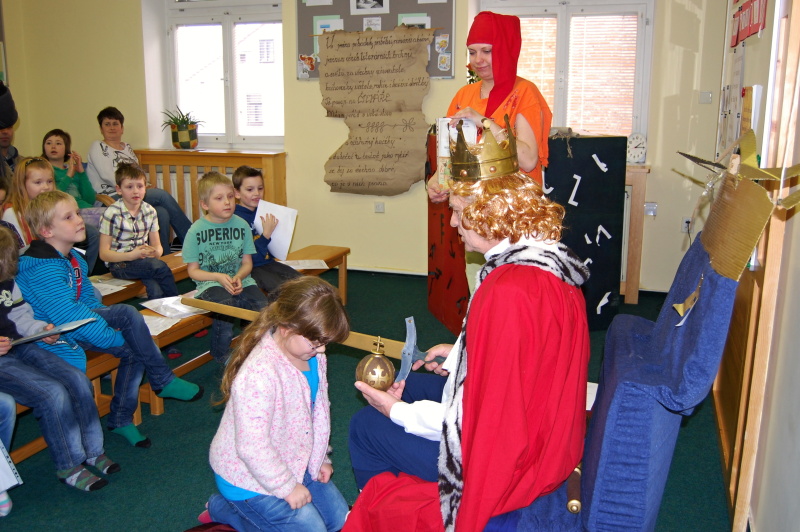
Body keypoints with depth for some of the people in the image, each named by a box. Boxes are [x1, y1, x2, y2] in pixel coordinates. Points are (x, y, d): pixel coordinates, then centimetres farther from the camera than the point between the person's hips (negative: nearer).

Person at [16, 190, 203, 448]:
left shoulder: (74, 259, 8)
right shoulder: (44, 270, -23)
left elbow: (88, 300, 15)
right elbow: (67, 315, -29)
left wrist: (107, 320, -4)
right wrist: (115, 336, -22)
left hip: (73, 324, 9)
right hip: (51, 336, -9)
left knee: (135, 351, -7)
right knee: (127, 314, -24)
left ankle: (120, 418, 8)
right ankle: (163, 381, -10)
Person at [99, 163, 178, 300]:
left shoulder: (150, 211, 8)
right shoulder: (112, 213, -8)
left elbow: (157, 246, 8)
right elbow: (104, 254, -8)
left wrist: (155, 252, -17)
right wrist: (131, 255, -23)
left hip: (143, 260, 4)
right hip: (119, 265, -4)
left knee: (156, 290, -30)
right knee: (160, 266, -30)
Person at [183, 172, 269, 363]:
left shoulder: (241, 225, 6)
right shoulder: (196, 230, -2)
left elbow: (247, 262, 9)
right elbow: (193, 270, 0)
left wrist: (238, 277, -13)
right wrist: (218, 277, -16)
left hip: (240, 280, 3)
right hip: (209, 283, -3)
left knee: (263, 308, -24)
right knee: (226, 304, -34)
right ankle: (222, 358, -10)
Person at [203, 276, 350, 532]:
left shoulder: (313, 356, -7)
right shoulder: (258, 375, -35)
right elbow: (252, 446, -30)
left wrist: (321, 458, 10)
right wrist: (287, 486, -19)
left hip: (296, 461, 9)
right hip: (250, 475, -9)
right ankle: (223, 510, 8)